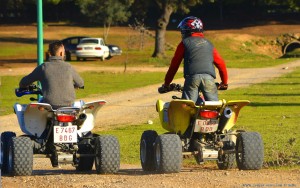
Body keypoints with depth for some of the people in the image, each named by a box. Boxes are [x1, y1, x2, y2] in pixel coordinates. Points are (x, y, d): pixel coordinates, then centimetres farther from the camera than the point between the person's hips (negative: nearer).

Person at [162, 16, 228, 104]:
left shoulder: (184, 43, 16)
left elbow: (174, 64, 16)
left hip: (192, 76, -3)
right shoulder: (208, 44, 26)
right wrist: (224, 82, 36)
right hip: (209, 77, 3)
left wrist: (166, 83, 25)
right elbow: (221, 63, 25)